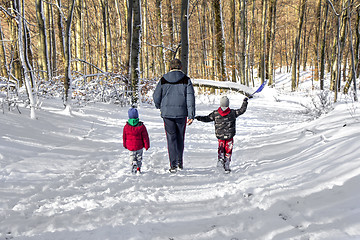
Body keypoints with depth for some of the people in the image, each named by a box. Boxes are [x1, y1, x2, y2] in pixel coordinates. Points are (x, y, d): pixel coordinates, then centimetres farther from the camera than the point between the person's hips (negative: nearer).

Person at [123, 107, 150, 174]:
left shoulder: (126, 126, -7)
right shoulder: (141, 126, -13)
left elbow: (124, 137, 3)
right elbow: (145, 137, -6)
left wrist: (125, 145, 18)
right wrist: (147, 145, 4)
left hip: (130, 146, 1)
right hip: (139, 146, 0)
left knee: (132, 157, 14)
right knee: (139, 158, 16)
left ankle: (134, 164, -8)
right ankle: (138, 168, 12)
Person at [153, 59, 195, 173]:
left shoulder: (163, 80, 1)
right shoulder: (186, 80, -1)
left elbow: (156, 96, 5)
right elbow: (190, 98, -8)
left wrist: (160, 107, 25)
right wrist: (191, 115, -8)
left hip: (167, 113, 0)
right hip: (181, 113, 0)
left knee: (171, 138, 4)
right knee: (180, 138, 16)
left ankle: (173, 165, 0)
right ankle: (180, 162, 24)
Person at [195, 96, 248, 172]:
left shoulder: (215, 113, -6)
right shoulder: (233, 112, -5)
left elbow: (207, 118, 0)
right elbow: (242, 110, 5)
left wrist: (199, 118, 10)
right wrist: (245, 102, 18)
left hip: (220, 136, 1)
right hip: (230, 136, -1)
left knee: (221, 148, 23)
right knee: (228, 150, 9)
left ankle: (220, 159, 5)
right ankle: (227, 166, 9)